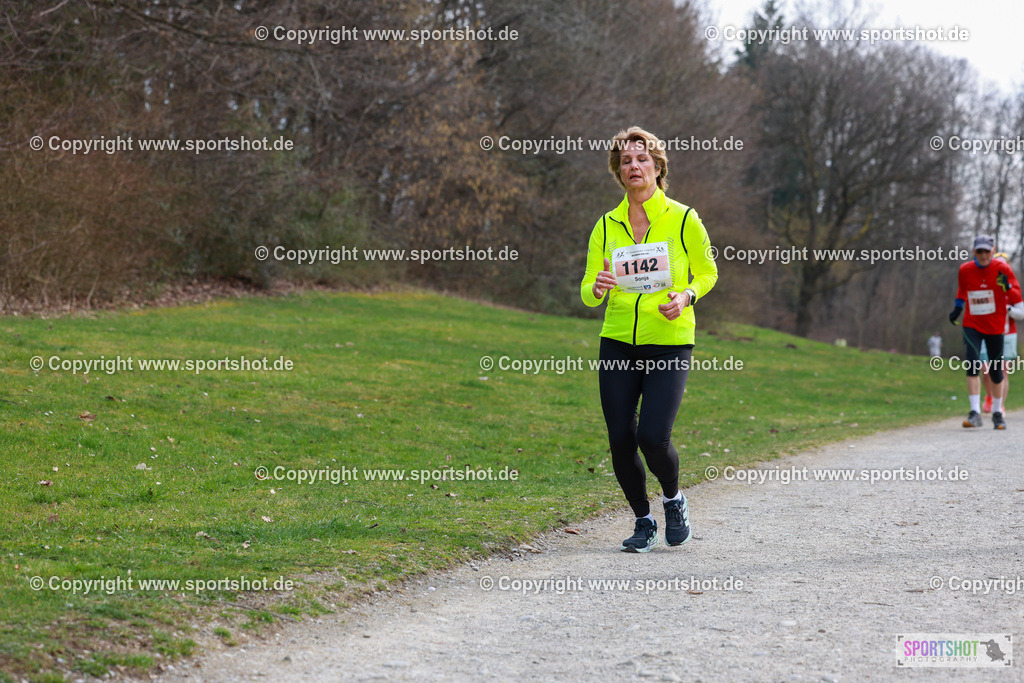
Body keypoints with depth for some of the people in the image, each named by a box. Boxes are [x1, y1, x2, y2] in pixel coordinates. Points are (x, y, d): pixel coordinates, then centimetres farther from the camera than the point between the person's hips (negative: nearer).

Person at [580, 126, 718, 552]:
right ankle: (643, 521, 21)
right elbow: (589, 293, 6)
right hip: (618, 342, 3)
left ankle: (673, 498, 18)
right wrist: (597, 289, -18)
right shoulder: (607, 226, 5)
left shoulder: (683, 219, -2)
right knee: (620, 439, -1)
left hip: (670, 343, -3)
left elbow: (707, 272, 10)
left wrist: (686, 296, -11)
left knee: (653, 437, -14)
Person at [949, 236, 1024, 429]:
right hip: (972, 325, 0)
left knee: (996, 372, 7)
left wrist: (1007, 287, -26)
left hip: (995, 326, 0)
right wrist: (957, 308, 12)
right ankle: (975, 413, -21)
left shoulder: (1002, 269, -8)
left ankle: (997, 413, 26)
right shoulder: (965, 270, -3)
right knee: (972, 364, -19)